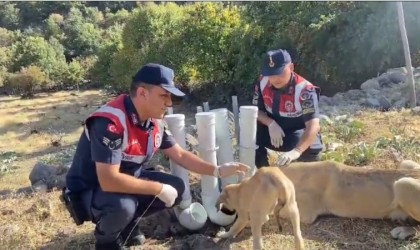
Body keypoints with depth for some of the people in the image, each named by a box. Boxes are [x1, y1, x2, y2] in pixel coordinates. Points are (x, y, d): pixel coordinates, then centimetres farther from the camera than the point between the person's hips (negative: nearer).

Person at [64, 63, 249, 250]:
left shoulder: (155, 121, -6)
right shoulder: (110, 122, -32)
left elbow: (180, 155, 6)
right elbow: (109, 181, -37)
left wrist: (217, 171, -4)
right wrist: (159, 189, -28)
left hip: (127, 181, 8)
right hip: (88, 191, -7)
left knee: (176, 188, -4)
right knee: (122, 206, -37)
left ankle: (128, 224, 14)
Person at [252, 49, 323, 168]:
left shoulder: (305, 90, -29)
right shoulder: (262, 82, -13)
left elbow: (313, 126, -39)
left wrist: (296, 151, -56)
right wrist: (271, 124, -26)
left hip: (298, 134, -4)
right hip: (274, 130, 4)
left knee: (310, 151, -34)